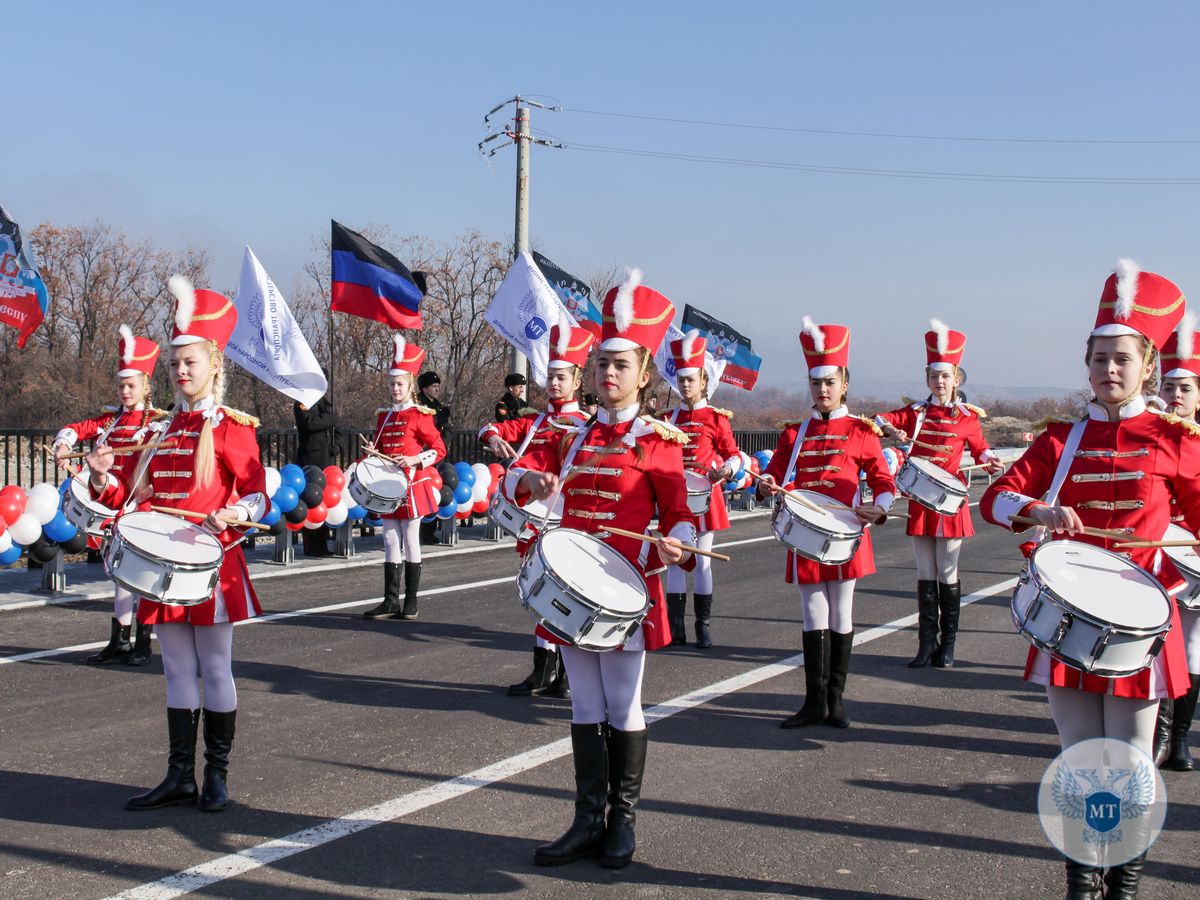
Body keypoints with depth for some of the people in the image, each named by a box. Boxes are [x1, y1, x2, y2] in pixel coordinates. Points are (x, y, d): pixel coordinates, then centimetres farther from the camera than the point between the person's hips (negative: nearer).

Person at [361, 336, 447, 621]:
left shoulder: (420, 415, -4)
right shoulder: (383, 416, 13)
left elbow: (439, 450, -5)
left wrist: (414, 460, -18)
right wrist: (372, 454, 0)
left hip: (412, 486, -5)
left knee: (410, 542, 0)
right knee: (391, 543, 5)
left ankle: (411, 601, 7)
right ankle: (391, 601, 8)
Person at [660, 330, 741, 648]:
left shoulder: (716, 417, 0)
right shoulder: (668, 418, 7)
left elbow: (734, 456, 1)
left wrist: (725, 471, -18)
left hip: (705, 495, -2)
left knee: (702, 560, 3)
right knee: (674, 559, 2)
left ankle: (703, 626, 12)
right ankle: (676, 628, 7)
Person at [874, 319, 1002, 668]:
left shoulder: (967, 417, 0)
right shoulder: (916, 412, 5)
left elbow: (979, 447, 13)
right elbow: (880, 419, 3)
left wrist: (990, 460, -8)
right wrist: (893, 430, -17)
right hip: (920, 502, 2)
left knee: (948, 575, 3)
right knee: (925, 575, 7)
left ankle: (947, 646, 12)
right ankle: (926, 645, 12)